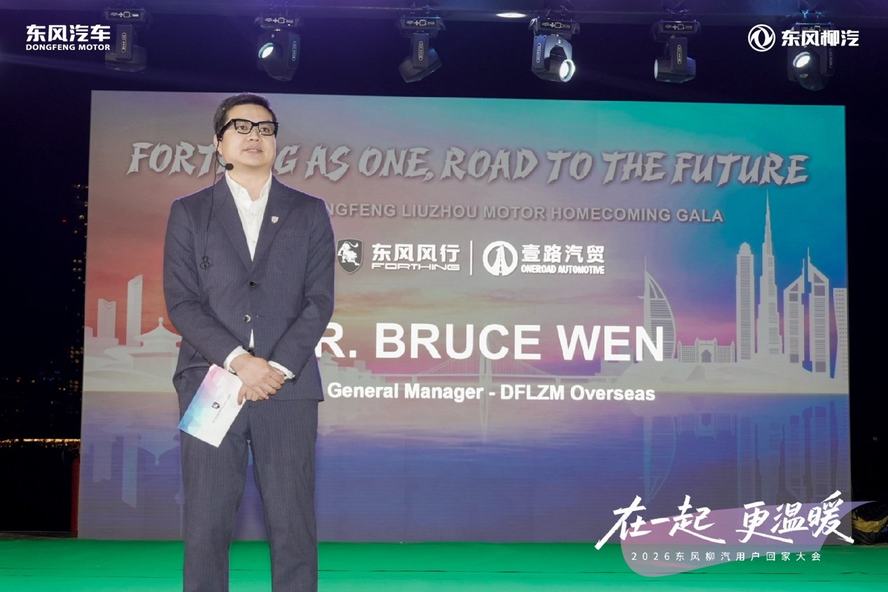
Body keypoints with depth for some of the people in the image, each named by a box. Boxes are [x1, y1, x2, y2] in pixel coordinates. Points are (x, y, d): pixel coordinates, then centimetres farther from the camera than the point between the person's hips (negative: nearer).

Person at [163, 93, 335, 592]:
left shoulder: (309, 212, 12)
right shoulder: (189, 213, 11)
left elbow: (319, 301, 3)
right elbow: (181, 302, 1)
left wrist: (277, 368, -10)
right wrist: (239, 361, -13)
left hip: (288, 387, 0)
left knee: (294, 526, 0)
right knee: (206, 526, 1)